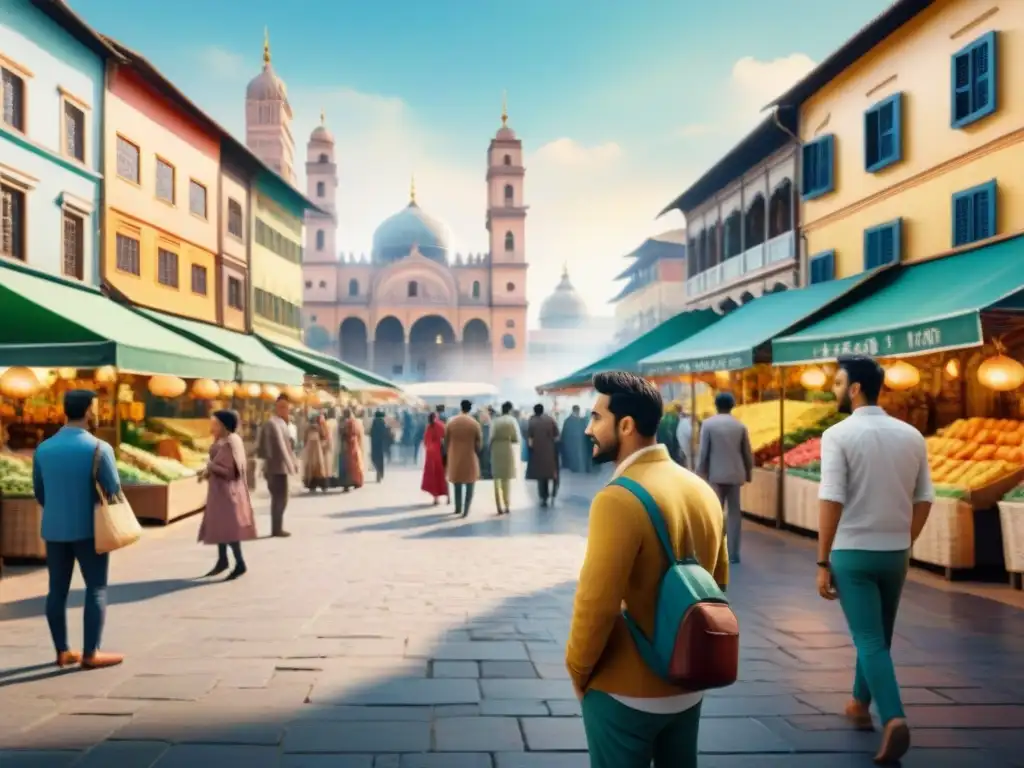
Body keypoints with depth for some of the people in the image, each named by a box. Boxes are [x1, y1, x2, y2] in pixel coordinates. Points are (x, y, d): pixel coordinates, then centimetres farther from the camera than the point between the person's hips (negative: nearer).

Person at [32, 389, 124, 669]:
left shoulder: (43, 449, 2)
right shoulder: (98, 448, -14)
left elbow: (39, 492, 11)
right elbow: (114, 490, -11)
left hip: (54, 529, 5)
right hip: (89, 529, -5)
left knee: (57, 590, 10)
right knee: (96, 589, 3)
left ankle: (62, 651, 17)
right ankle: (91, 654, 4)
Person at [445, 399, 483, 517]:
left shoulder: (450, 422, -2)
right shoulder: (475, 423, -8)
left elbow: (446, 441, 2)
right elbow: (479, 443, -5)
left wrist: (448, 454, 15)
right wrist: (477, 453, 13)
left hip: (455, 458, 3)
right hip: (470, 458, -2)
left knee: (457, 484, 18)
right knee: (469, 485, 6)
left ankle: (458, 508, 26)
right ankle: (466, 510, -3)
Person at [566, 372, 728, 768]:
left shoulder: (619, 499, -22)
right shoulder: (703, 491, 2)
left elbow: (597, 603, -23)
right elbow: (717, 585, 11)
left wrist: (578, 671, -6)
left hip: (626, 691, -7)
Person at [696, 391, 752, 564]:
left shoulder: (708, 424, -5)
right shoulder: (740, 425, 3)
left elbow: (703, 452, -6)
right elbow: (747, 453, 6)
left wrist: (701, 474, 0)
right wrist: (748, 472, 19)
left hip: (716, 474, -2)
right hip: (735, 474, 2)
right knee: (734, 513, 6)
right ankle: (733, 553, 7)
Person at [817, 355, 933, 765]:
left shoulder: (839, 434, -13)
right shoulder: (911, 435, 2)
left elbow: (831, 501, -17)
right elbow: (924, 500, 4)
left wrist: (822, 562, -11)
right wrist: (904, 544, 16)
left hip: (852, 551, -5)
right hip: (895, 553, 5)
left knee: (869, 640, 0)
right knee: (879, 635, 21)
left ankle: (893, 718, -15)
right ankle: (860, 705, 37)